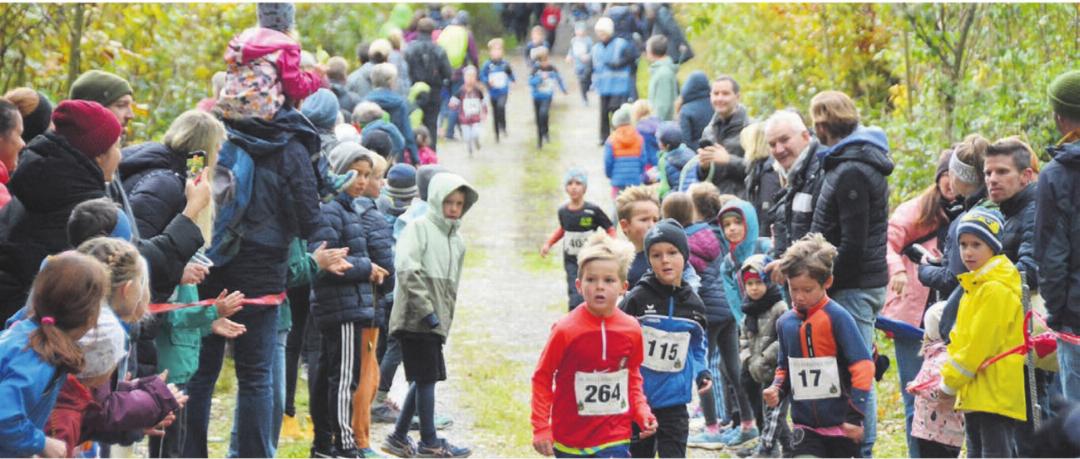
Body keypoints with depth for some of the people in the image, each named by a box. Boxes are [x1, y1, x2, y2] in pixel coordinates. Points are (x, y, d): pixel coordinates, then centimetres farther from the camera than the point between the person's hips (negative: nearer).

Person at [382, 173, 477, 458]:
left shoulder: (457, 241, 17)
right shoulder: (419, 228, -7)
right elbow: (406, 269, -18)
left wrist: (446, 320, 15)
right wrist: (426, 309, -20)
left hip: (436, 321, 8)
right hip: (415, 318, -8)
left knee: (424, 379, 11)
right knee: (427, 377, -5)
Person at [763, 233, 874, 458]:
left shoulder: (837, 317, -13)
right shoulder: (785, 323, 4)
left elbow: (862, 366, -15)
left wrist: (856, 414, -19)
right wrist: (777, 389, -1)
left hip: (841, 425, -3)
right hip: (805, 425, 3)